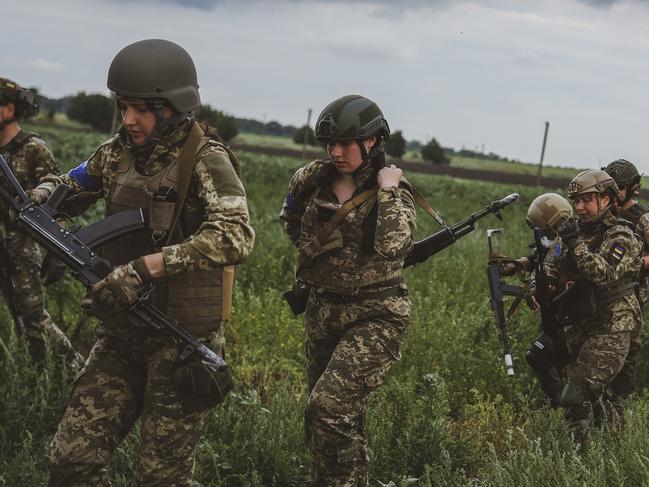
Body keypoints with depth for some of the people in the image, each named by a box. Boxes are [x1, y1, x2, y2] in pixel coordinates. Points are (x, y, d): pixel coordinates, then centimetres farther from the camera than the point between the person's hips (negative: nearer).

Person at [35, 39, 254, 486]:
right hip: (123, 336, 6)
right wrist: (43, 196, -2)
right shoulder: (118, 153, 5)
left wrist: (146, 267, -37)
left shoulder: (205, 162, -15)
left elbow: (235, 235, -31)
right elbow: (69, 186, 23)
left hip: (184, 342, -6)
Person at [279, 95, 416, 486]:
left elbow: (392, 246, -30)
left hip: (375, 316, -6)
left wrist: (387, 190, -23)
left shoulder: (394, 190, -10)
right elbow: (291, 222, 24)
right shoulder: (313, 180, 2)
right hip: (323, 309, 6)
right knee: (343, 416, 14)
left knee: (330, 406, -19)